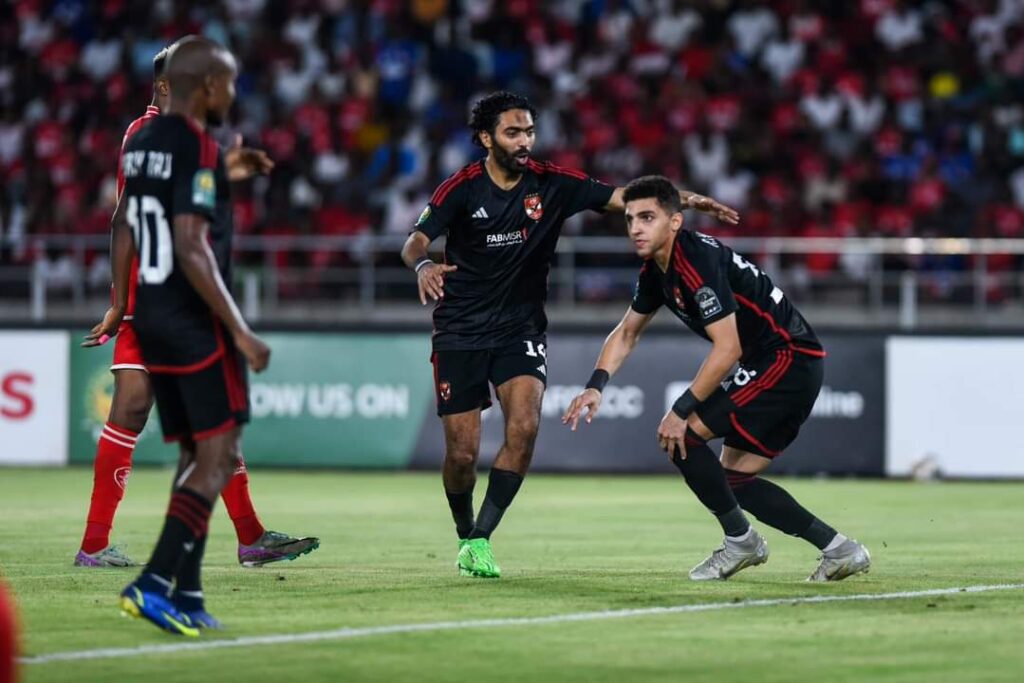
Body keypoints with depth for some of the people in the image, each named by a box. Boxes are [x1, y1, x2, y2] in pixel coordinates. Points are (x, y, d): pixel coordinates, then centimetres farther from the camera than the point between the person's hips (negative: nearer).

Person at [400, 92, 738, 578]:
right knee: (462, 453, -3)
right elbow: (415, 242, -18)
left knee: (524, 427, -22)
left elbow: (625, 197, -8)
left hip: (519, 328, 2)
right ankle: (465, 535, 26)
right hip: (460, 332, -2)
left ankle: (481, 538, -12)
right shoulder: (462, 189, -10)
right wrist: (422, 265, -43)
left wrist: (685, 199, -23)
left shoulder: (551, 184, -4)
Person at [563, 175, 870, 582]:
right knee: (735, 481, 10)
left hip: (789, 359, -10)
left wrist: (682, 411, -22)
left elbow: (728, 349, -25)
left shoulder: (698, 262, -21)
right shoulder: (656, 271, 9)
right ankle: (839, 550, 13)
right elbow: (627, 333, 22)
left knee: (683, 435, -13)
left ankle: (740, 542, 1)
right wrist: (595, 386, 5)